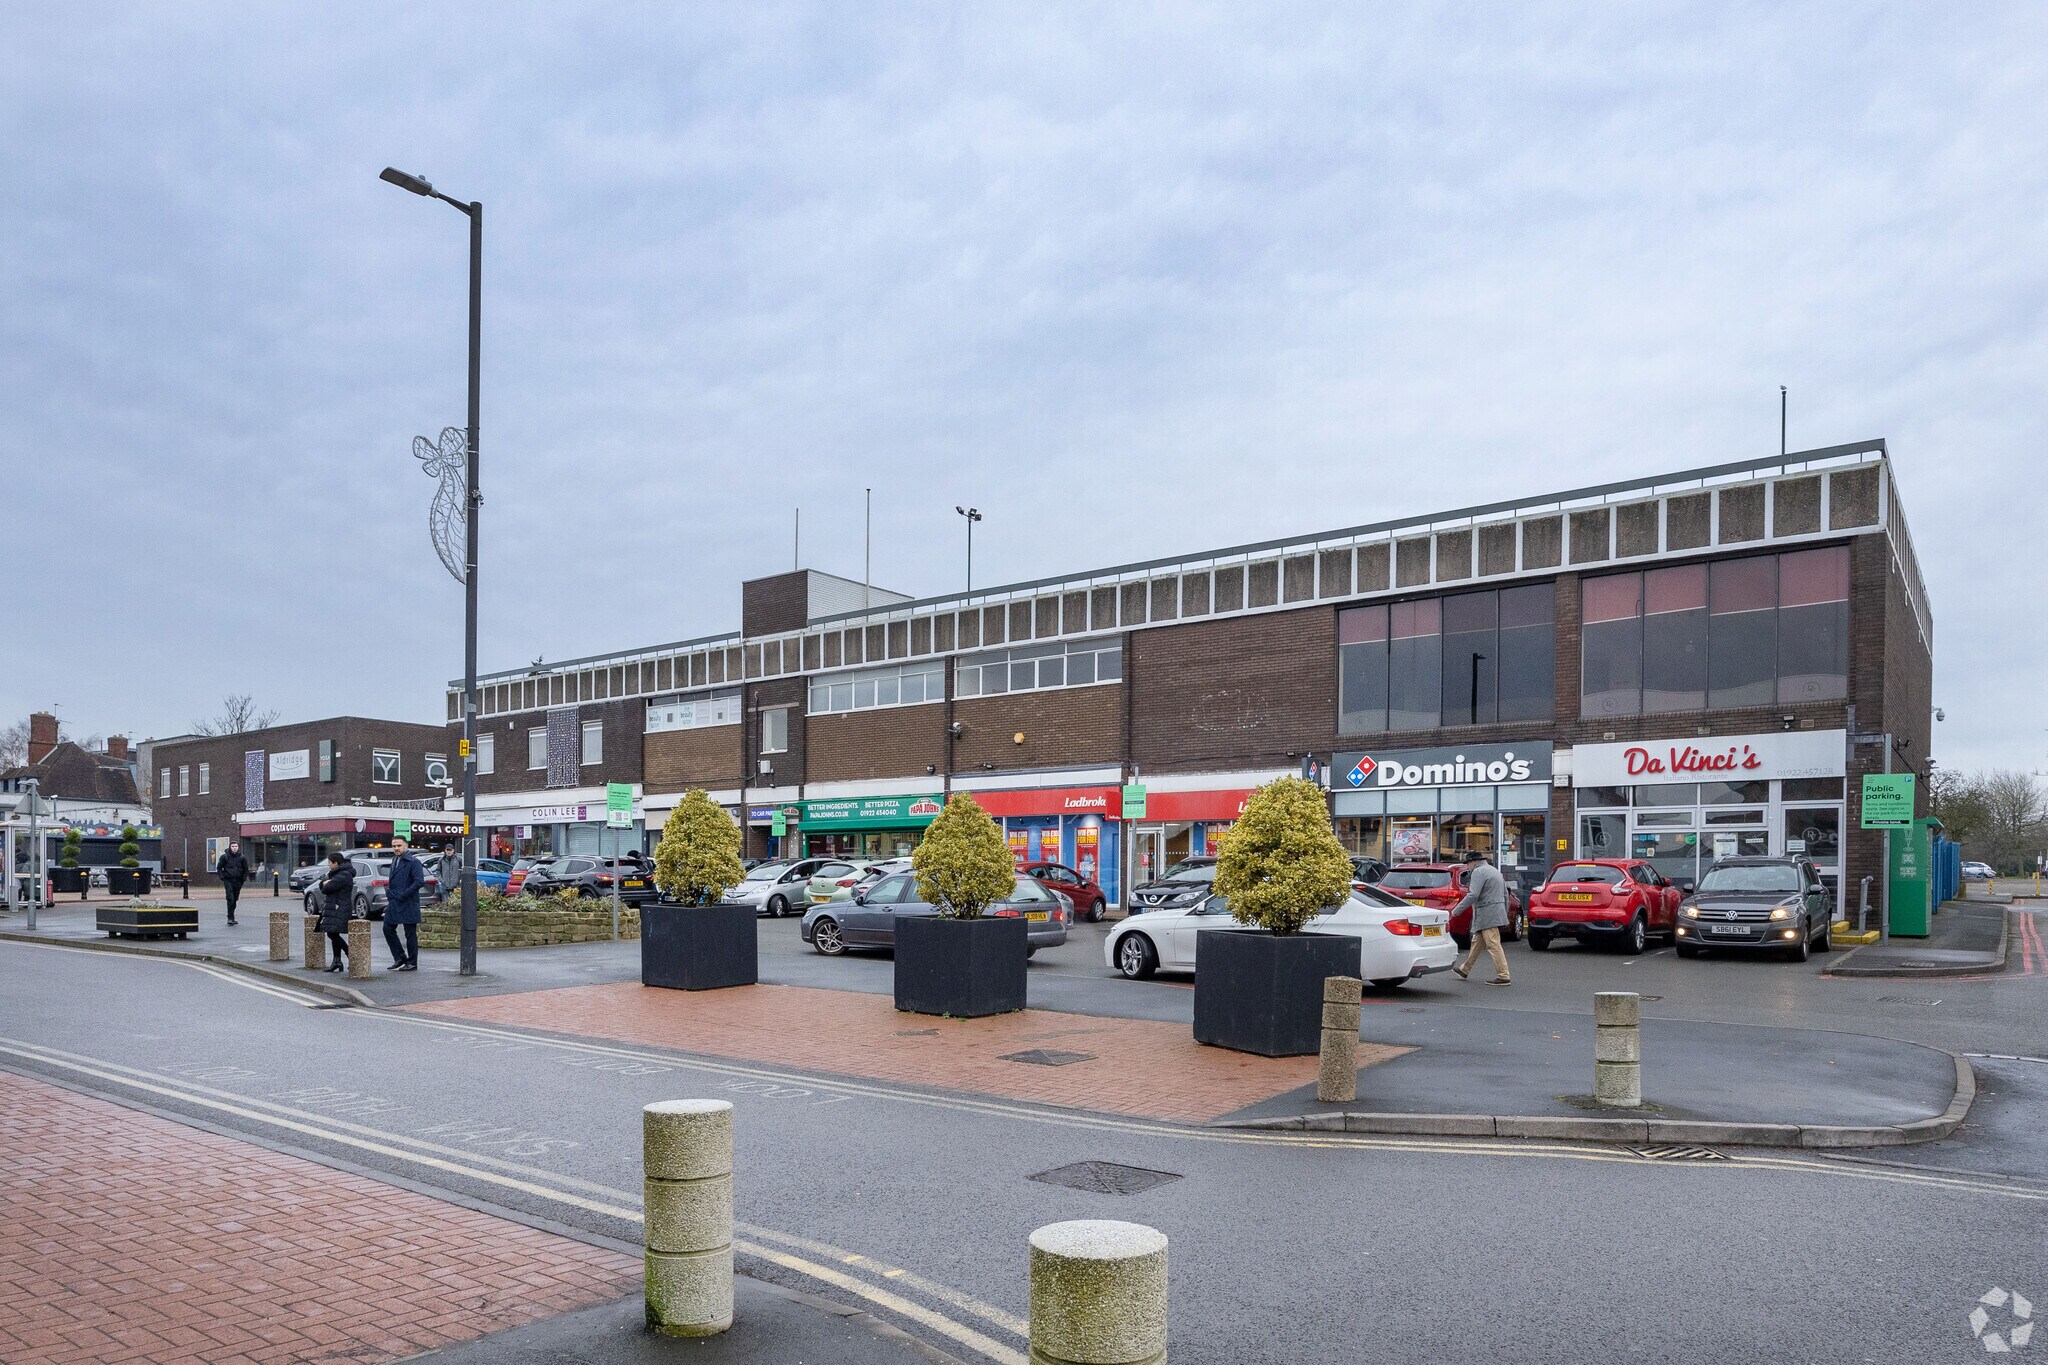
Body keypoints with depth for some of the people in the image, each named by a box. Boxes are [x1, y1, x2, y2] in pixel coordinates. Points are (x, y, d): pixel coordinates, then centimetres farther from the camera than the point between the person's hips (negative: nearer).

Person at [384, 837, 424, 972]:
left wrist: (403, 895, -20)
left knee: (410, 934, -1)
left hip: (408, 904, -9)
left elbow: (420, 881, -21)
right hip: (394, 903, 9)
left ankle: (412, 963, 7)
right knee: (388, 929, 9)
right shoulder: (394, 861, 15)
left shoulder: (413, 862, -12)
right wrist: (389, 892, 12)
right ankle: (400, 958, 20)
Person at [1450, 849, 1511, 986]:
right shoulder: (1495, 870, 21)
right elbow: (1505, 894, 23)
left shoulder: (1478, 872, -11)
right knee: (1477, 943, 18)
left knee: (1494, 946, -9)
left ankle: (1503, 977, -11)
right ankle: (1465, 970, 28)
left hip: (1487, 915, -10)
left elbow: (1473, 895, -21)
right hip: (1497, 913, 10)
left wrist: (1456, 910, -15)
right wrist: (1504, 914, 27)